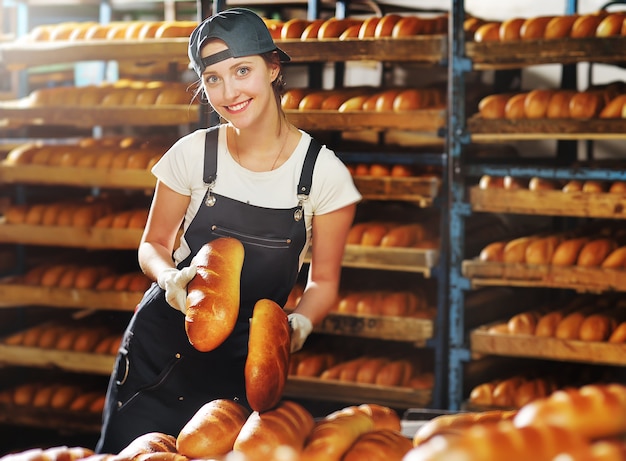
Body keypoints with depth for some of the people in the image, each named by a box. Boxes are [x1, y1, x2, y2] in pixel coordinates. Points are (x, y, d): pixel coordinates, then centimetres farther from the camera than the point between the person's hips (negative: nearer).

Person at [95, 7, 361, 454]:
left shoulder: (324, 173, -10)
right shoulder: (194, 154, -7)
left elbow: (323, 280, 0)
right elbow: (154, 244, 5)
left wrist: (298, 324, -21)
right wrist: (171, 278, -16)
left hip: (245, 364, -1)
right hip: (163, 346, 1)